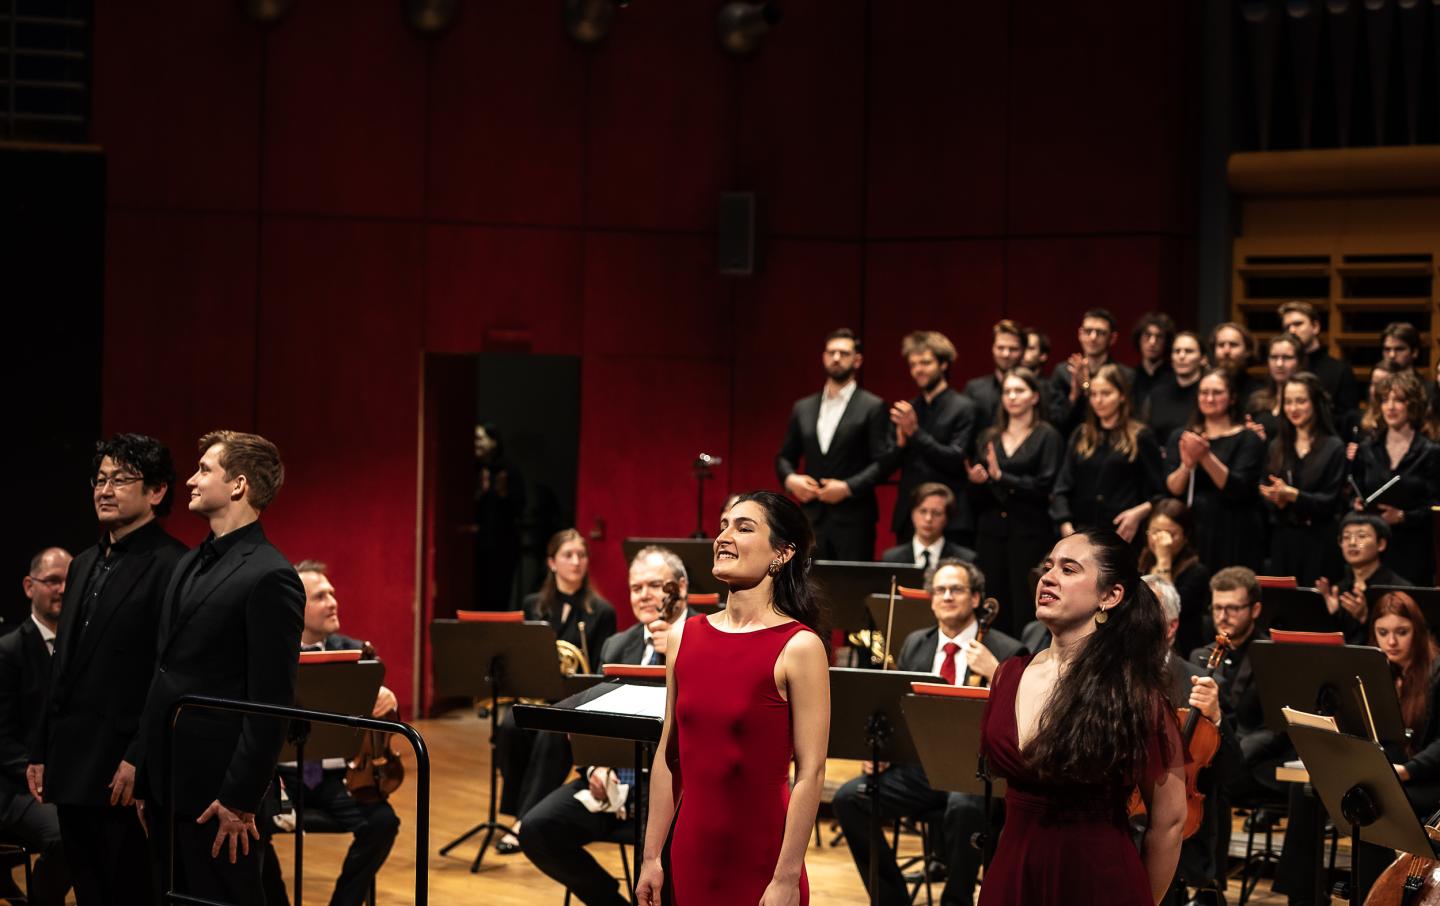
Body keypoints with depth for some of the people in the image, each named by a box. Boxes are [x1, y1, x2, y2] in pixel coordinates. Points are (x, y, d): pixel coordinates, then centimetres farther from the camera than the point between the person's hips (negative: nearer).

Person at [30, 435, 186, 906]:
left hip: (127, 773, -8)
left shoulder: (172, 567, -10)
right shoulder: (85, 565, 17)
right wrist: (42, 753, 16)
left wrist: (139, 761, -20)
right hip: (73, 769, 8)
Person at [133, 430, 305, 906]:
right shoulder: (189, 564, 14)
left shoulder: (270, 576, -13)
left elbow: (271, 702, -16)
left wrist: (240, 799, -18)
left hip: (214, 791, -8)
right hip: (167, 783, 8)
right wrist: (146, 778, 13)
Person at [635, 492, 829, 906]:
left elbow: (810, 774, -13)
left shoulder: (798, 647, -11)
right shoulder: (685, 638, 4)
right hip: (692, 855, 5)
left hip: (761, 862, -5)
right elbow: (669, 756, 9)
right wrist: (651, 857, 8)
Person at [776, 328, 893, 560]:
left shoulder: (873, 408, 0)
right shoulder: (803, 408, 15)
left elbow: (884, 460, -6)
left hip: (853, 520, -4)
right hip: (812, 517, 4)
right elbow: (785, 457, 20)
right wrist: (790, 479, -2)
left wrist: (848, 487, -15)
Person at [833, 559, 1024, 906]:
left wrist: (994, 673, -22)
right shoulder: (915, 644, 15)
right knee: (849, 798, -18)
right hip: (918, 765, 5)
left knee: (963, 807, -39)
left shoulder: (1006, 652, 0)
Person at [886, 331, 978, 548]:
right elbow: (887, 465, 12)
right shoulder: (907, 410, 15)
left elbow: (956, 460, -11)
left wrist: (915, 432, -17)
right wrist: (900, 442, -9)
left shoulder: (963, 408, -1)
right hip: (908, 519, 5)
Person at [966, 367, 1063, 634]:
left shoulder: (1048, 437, 1)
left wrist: (1001, 477, -16)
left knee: (1025, 609, -7)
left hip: (1029, 532, -4)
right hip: (992, 530, 4)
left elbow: (1046, 485, -11)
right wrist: (978, 481, -5)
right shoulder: (990, 437, 16)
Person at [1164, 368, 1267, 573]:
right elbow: (1172, 489, 2)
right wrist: (1186, 466, -19)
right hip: (1190, 534, 3)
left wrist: (1206, 457, -24)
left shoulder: (1247, 439, 1)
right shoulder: (1180, 438, 12)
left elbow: (1237, 489, -12)